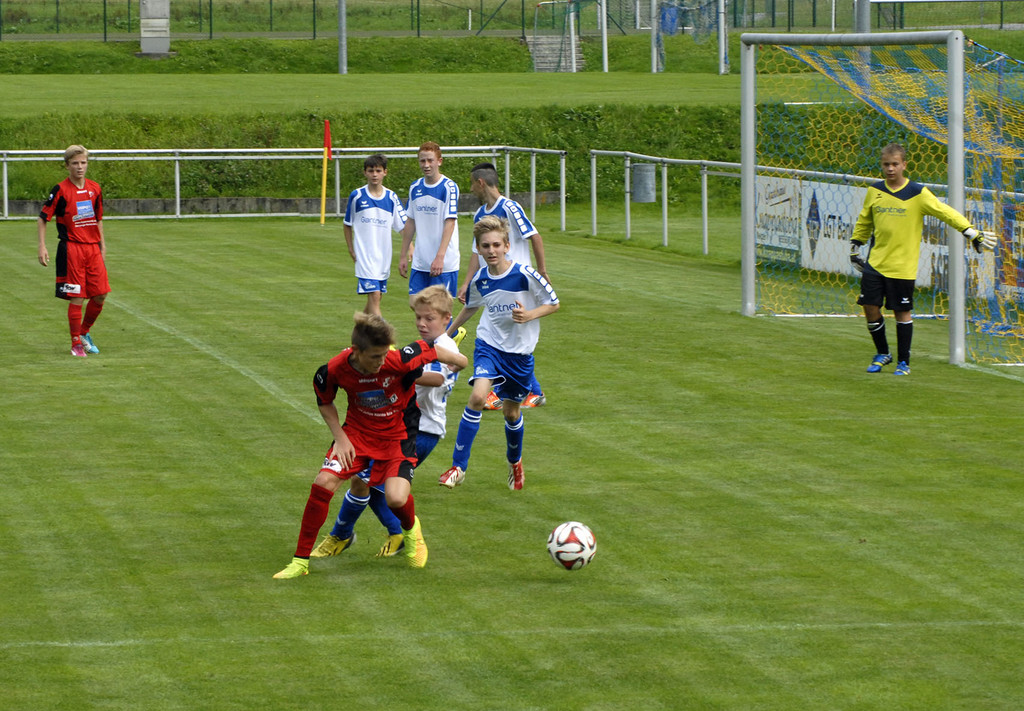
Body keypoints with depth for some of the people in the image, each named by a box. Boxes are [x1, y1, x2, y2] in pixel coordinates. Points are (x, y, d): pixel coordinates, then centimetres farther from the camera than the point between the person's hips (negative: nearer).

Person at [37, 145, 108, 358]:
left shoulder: (94, 188, 9)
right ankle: (76, 343, 4)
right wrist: (42, 247, -9)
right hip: (71, 249, -5)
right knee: (76, 297, -6)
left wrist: (102, 245, 20)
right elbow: (43, 218, -2)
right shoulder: (61, 190, -7)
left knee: (100, 295, 2)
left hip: (93, 248, 5)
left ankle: (84, 332, 24)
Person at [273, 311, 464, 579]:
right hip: (357, 431, 2)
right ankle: (300, 561, -3)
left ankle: (411, 529, 19)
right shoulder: (334, 369, -22)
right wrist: (340, 437, -9)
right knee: (324, 482, -17)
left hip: (398, 434, -2)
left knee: (396, 497, -23)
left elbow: (429, 349, -8)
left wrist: (456, 359, 12)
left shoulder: (400, 360, -31)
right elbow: (325, 402, 2)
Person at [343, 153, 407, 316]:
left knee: (376, 297, 11)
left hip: (384, 257, 4)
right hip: (365, 257, -4)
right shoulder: (356, 196, -2)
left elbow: (403, 226, 4)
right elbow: (347, 224, 9)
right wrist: (351, 249, 4)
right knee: (374, 295, -15)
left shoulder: (391, 198, 3)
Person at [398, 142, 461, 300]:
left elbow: (450, 223, -15)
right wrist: (403, 255, 15)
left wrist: (440, 257, -24)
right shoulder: (415, 188, 9)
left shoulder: (449, 187, -9)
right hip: (420, 263, 6)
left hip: (445, 264, -5)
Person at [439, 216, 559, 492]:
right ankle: (458, 466, -16)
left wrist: (529, 315, -23)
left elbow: (553, 303, -5)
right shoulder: (479, 280, -4)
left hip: (519, 352, -1)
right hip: (488, 344, 1)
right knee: (478, 396, -23)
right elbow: (471, 307, 18)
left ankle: (515, 461, 43)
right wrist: (447, 333, 27)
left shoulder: (525, 275, -16)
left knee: (511, 411, 11)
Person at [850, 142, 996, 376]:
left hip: (903, 266, -3)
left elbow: (947, 213, -2)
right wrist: (855, 247, 22)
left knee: (902, 312, 0)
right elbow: (864, 222, 21)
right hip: (875, 261, 3)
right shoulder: (874, 192, 6)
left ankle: (904, 362, 12)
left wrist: (973, 234, -5)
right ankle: (882, 354, 20)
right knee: (870, 306, -2)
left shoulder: (918, 194, -5)